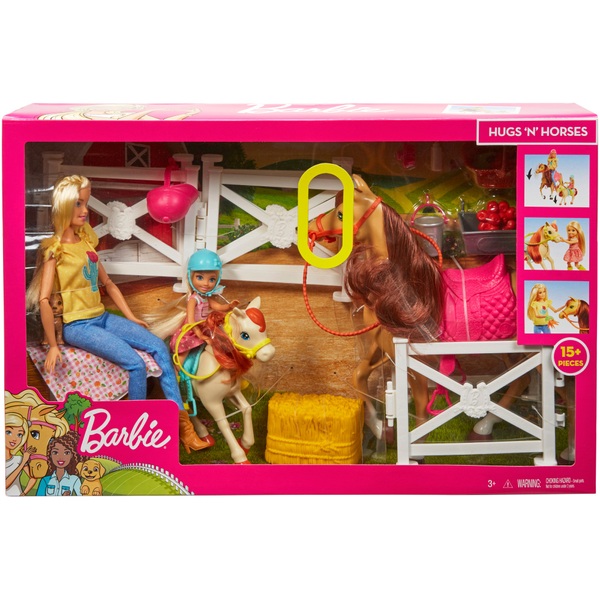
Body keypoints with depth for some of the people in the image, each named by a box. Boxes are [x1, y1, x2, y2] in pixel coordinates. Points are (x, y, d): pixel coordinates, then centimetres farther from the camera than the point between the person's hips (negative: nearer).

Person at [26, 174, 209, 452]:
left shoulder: (86, 241, 13)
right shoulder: (54, 249, -10)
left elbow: (108, 283, 20)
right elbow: (44, 299, -17)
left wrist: (131, 318, 15)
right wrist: (53, 346, -21)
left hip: (102, 317, 7)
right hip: (77, 325, -7)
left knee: (158, 347, -7)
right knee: (135, 363, -23)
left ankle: (182, 422, -7)